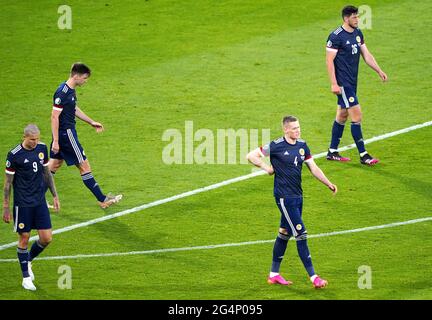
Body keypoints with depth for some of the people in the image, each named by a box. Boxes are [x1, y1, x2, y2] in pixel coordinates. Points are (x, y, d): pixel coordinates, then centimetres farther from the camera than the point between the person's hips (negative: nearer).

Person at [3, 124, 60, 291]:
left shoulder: (42, 148, 3)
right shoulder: (14, 155, -12)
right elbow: (8, 182, -6)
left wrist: (55, 196, 15)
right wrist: (6, 207, -5)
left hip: (40, 202, 5)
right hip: (22, 203, -5)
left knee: (46, 238, 1)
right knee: (24, 239, 2)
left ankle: (28, 260, 29)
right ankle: (26, 277, 15)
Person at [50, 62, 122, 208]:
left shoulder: (70, 90, 9)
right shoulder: (62, 92, -21)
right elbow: (54, 117, -22)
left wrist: (91, 122, 28)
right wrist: (55, 141, -23)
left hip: (68, 132, 10)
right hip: (66, 134, -10)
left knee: (54, 165, 14)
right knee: (84, 165, -2)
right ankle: (102, 200, 6)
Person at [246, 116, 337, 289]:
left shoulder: (302, 145, 7)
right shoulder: (276, 146, -12)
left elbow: (313, 168, 13)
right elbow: (251, 156, -8)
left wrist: (329, 184, 6)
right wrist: (267, 168, -11)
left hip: (297, 196, 7)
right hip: (284, 196, -7)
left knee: (284, 233, 15)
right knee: (301, 235, -10)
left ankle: (274, 274, 26)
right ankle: (313, 277, -10)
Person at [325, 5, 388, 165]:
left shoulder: (358, 33, 9)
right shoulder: (336, 36, -15)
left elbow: (366, 55, 16)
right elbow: (329, 60, -14)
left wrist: (379, 71, 8)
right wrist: (334, 84, -18)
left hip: (352, 82, 9)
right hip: (343, 84, -9)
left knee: (342, 116, 14)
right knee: (356, 116, -10)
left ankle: (332, 152, 24)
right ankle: (363, 155, -5)